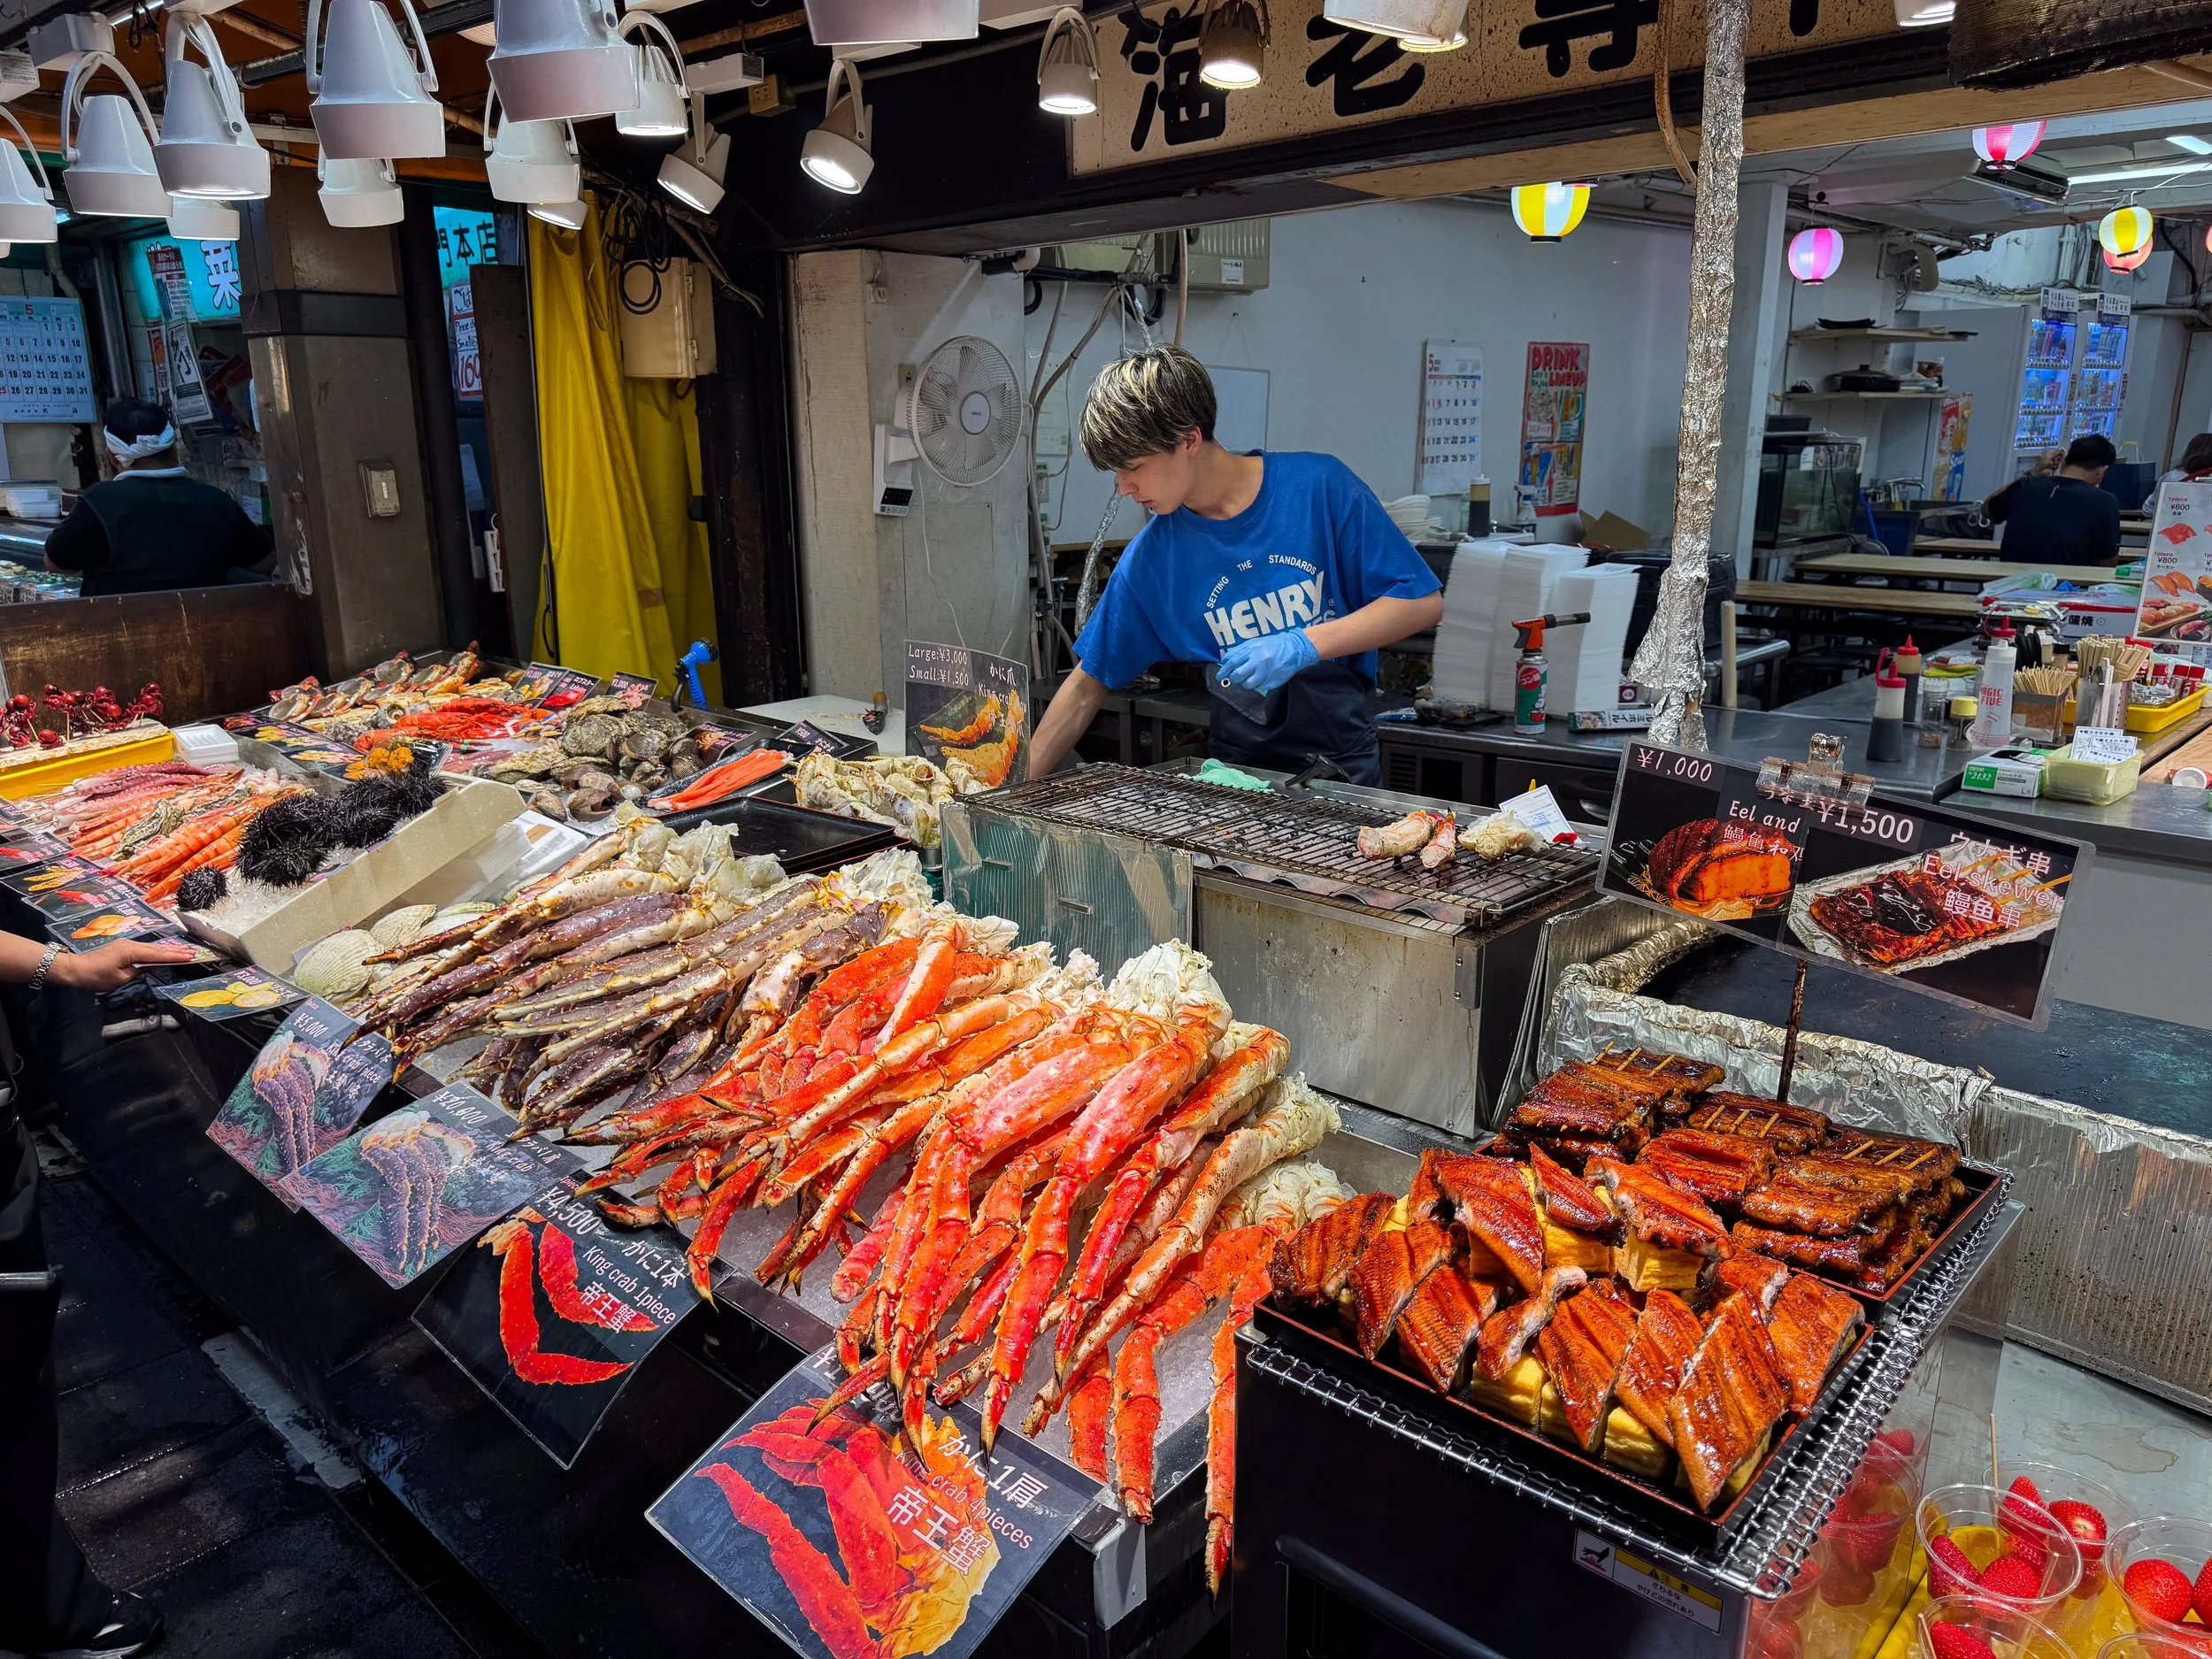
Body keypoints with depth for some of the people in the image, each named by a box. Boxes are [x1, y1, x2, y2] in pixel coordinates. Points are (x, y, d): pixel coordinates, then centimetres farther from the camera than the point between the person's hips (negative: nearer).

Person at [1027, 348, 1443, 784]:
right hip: (1239, 762, 3)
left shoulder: (1320, 485, -8)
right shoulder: (1151, 557, -1)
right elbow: (1087, 685, 5)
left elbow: (1424, 601, -7)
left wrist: (1305, 644, -19)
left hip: (1343, 760, -2)